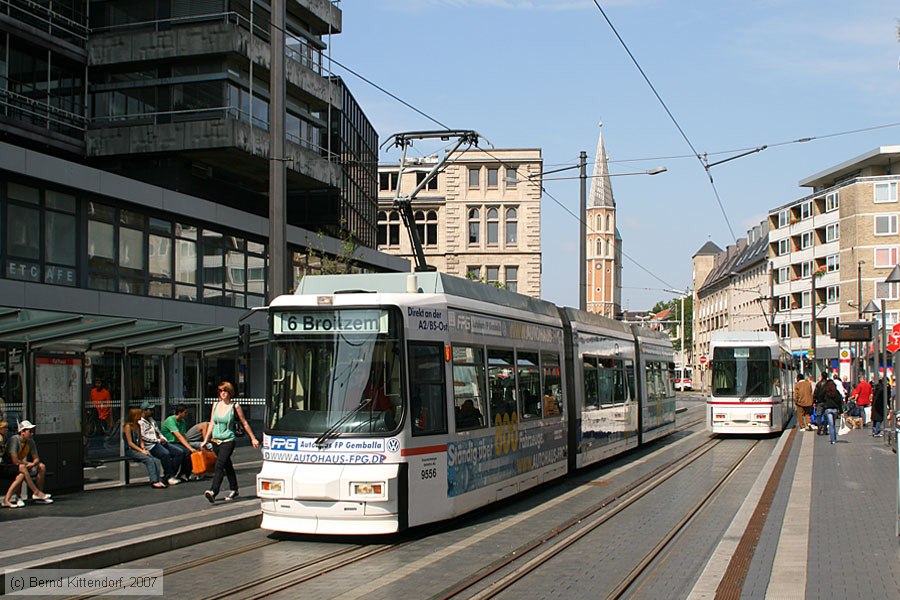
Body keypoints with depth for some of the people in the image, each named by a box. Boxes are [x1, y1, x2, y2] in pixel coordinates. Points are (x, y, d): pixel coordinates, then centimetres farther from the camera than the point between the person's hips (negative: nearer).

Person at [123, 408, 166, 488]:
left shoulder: (138, 425, 15)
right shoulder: (128, 426, -9)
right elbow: (130, 443, -13)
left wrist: (143, 449, -1)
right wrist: (141, 451, -16)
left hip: (137, 449, 7)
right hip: (129, 450, -7)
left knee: (155, 460, -17)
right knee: (149, 460, -27)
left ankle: (158, 480, -21)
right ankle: (153, 481, -29)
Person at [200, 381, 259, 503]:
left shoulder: (235, 406, -4)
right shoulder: (216, 405, 8)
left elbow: (244, 423, 3)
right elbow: (212, 424, 14)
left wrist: (253, 438, 7)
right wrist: (206, 440, 11)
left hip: (228, 441, -5)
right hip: (216, 441, 5)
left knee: (219, 466, -18)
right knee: (227, 466, 17)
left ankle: (213, 492, -28)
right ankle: (234, 490, 29)